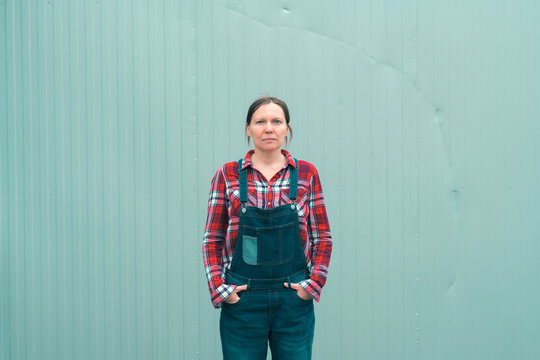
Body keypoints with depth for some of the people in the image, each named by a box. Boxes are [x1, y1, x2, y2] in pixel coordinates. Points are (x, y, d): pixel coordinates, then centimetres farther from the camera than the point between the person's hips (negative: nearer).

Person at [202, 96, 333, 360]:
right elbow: (212, 239, 5)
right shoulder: (228, 175, 2)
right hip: (241, 299, -1)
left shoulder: (306, 173, 4)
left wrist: (314, 282, -4)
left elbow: (323, 238, 7)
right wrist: (218, 287, -5)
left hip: (295, 298, 1)